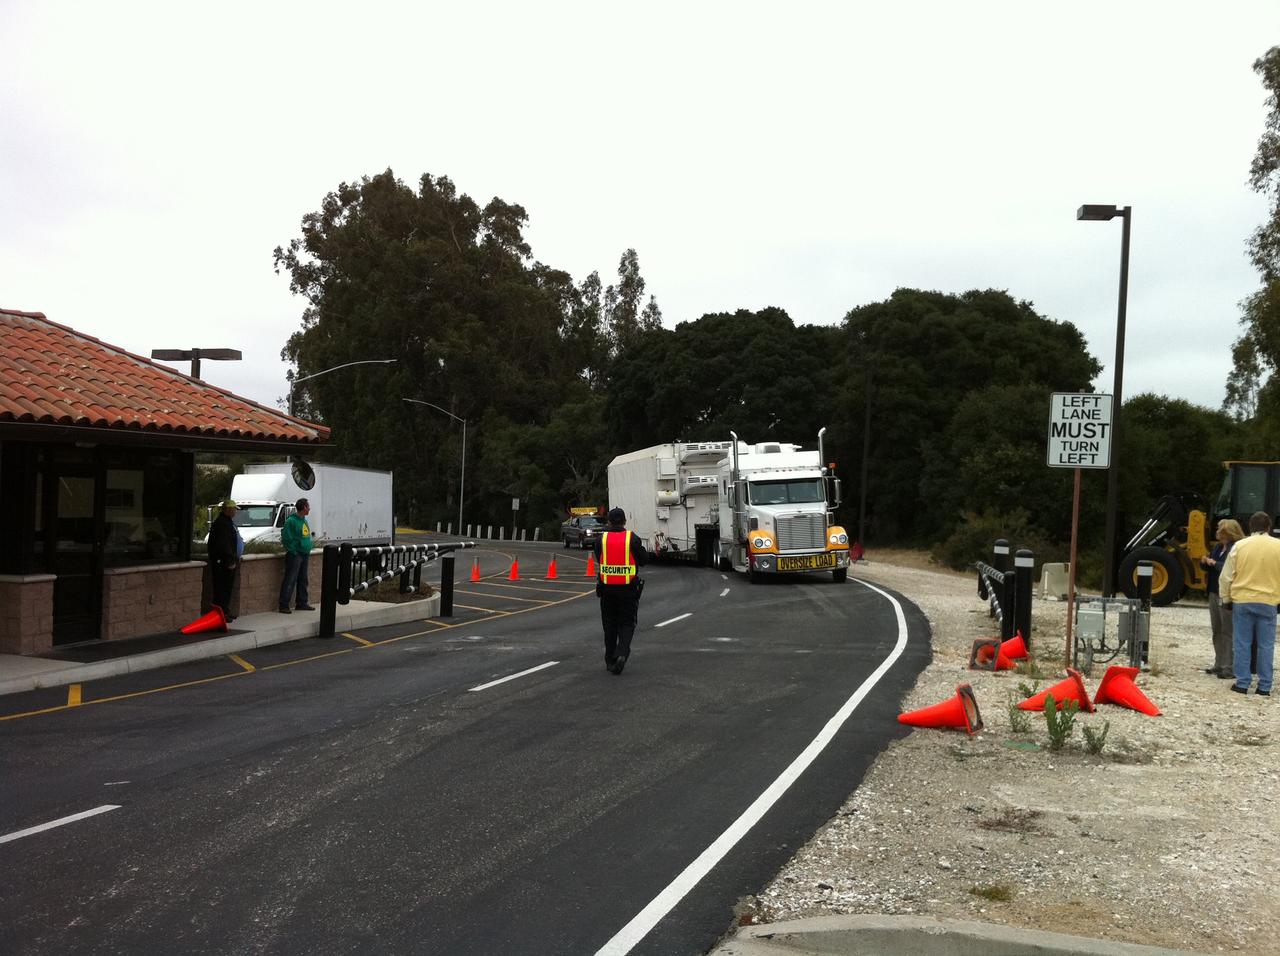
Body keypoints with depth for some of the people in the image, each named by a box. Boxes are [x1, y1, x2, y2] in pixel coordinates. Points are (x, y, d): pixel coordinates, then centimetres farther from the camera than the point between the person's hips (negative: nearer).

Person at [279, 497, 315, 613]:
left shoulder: (304, 520, 13)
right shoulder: (291, 521, -14)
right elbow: (286, 538, -16)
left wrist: (307, 551, 13)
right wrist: (293, 551, -15)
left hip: (305, 555, 9)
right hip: (294, 555, -9)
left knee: (303, 580, 13)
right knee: (290, 580, -7)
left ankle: (302, 603, 21)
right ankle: (284, 605, -3)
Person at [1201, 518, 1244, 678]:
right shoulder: (1218, 547, 13)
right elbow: (1209, 566, 21)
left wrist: (1215, 564, -19)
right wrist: (1205, 562, 0)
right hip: (1214, 593, 9)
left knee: (1228, 632, -5)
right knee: (1216, 631, 15)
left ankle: (1229, 668, -1)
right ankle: (1219, 665, 24)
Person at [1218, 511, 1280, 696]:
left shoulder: (1240, 546, -3)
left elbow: (1226, 577, 0)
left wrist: (1226, 598, 11)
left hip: (1242, 601, 0)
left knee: (1241, 643, 6)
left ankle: (1242, 683, 7)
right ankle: (1264, 686, 8)